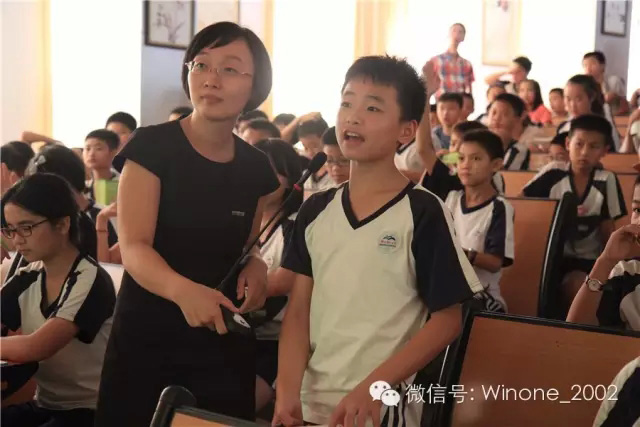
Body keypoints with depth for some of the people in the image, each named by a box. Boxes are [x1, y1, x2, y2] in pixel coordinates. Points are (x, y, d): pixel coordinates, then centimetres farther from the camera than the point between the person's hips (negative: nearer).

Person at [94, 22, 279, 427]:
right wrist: (183, 289, -38)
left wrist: (256, 267, -5)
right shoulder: (151, 145, -9)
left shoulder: (256, 167, 3)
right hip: (146, 339, -3)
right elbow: (134, 248, -18)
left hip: (226, 345, 3)